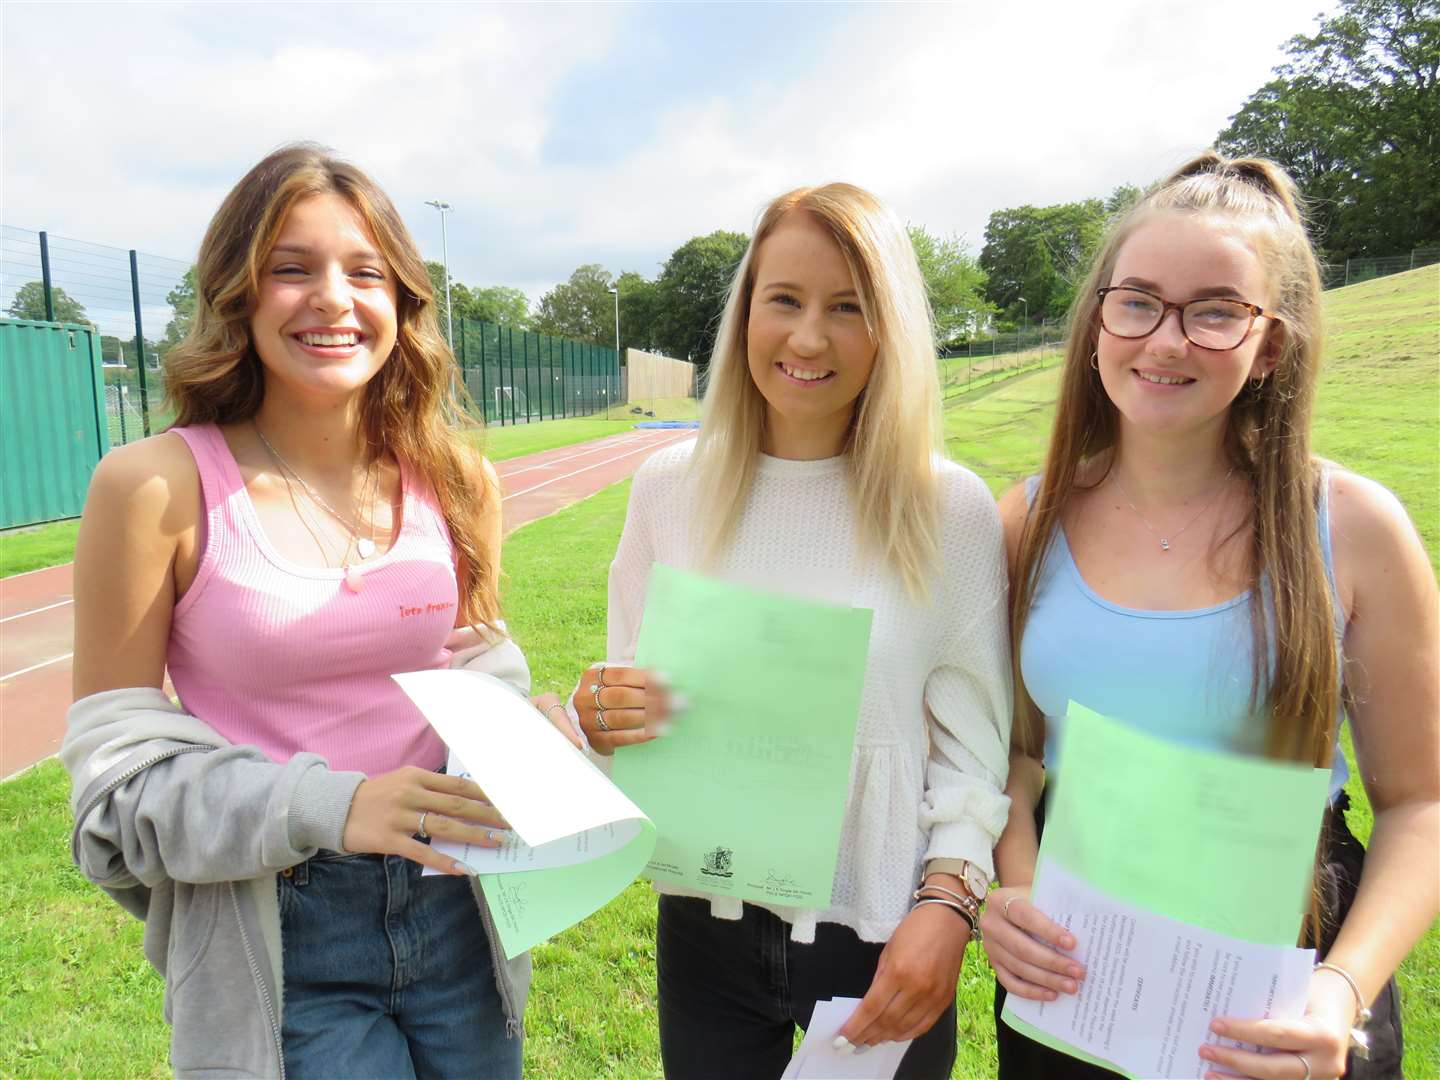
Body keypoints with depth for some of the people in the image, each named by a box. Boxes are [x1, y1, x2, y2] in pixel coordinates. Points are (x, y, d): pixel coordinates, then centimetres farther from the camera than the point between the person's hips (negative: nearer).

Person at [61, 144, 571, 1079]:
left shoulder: (455, 480, -2)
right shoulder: (157, 487, -14)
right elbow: (118, 767, -12)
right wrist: (326, 806, -26)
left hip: (453, 908, 4)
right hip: (279, 942, -3)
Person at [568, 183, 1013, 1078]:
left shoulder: (950, 507, -10)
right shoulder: (670, 486, -4)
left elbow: (974, 746, -7)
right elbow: (627, 687, 5)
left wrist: (946, 904, -18)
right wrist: (600, 718, -15)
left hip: (881, 937, -1)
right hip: (708, 928, 2)